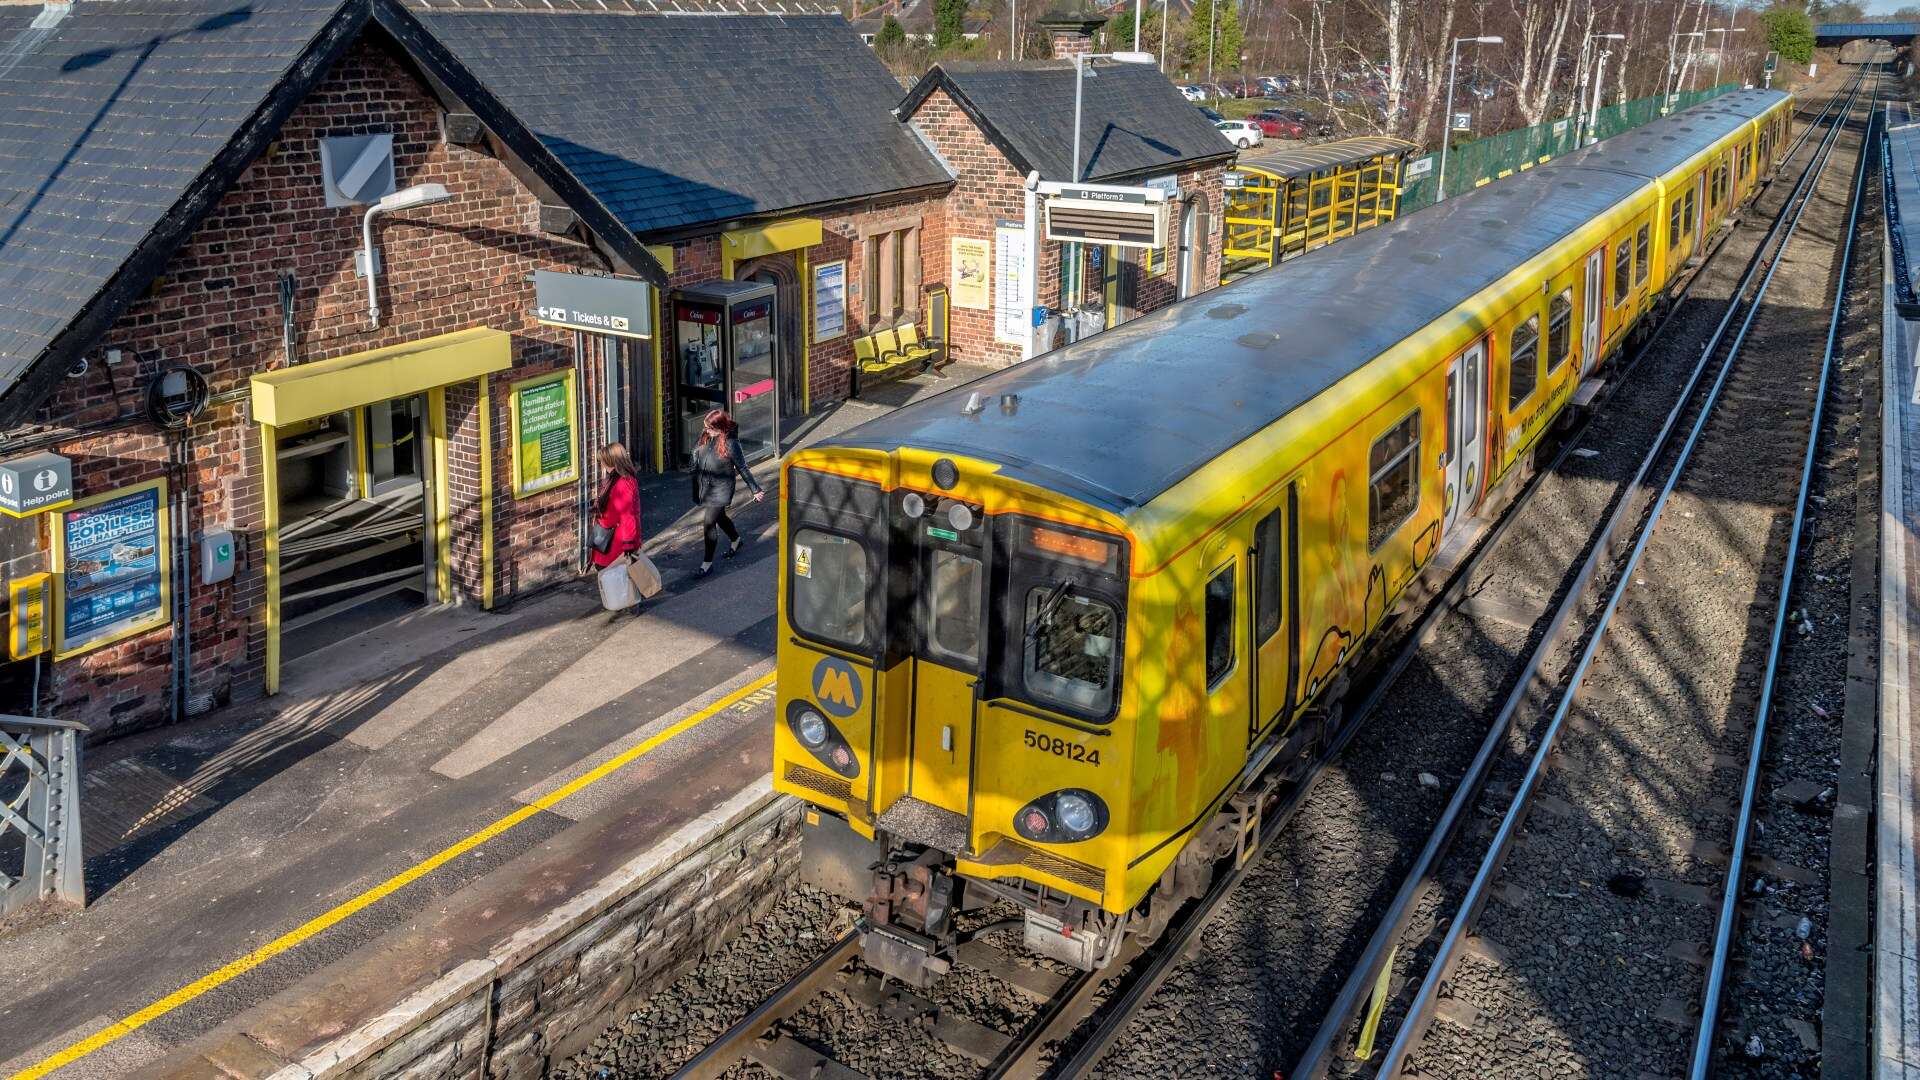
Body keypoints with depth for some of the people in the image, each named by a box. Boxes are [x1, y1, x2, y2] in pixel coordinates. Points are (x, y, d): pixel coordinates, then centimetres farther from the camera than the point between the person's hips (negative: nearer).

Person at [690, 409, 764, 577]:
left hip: (720, 490, -7)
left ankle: (707, 563, 4)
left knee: (709, 524, -7)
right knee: (720, 518, 25)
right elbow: (696, 456, 12)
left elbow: (742, 468, -11)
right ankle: (735, 540, 52)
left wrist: (756, 490, -5)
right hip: (704, 488, 7)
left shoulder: (730, 443, -19)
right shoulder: (706, 438, -3)